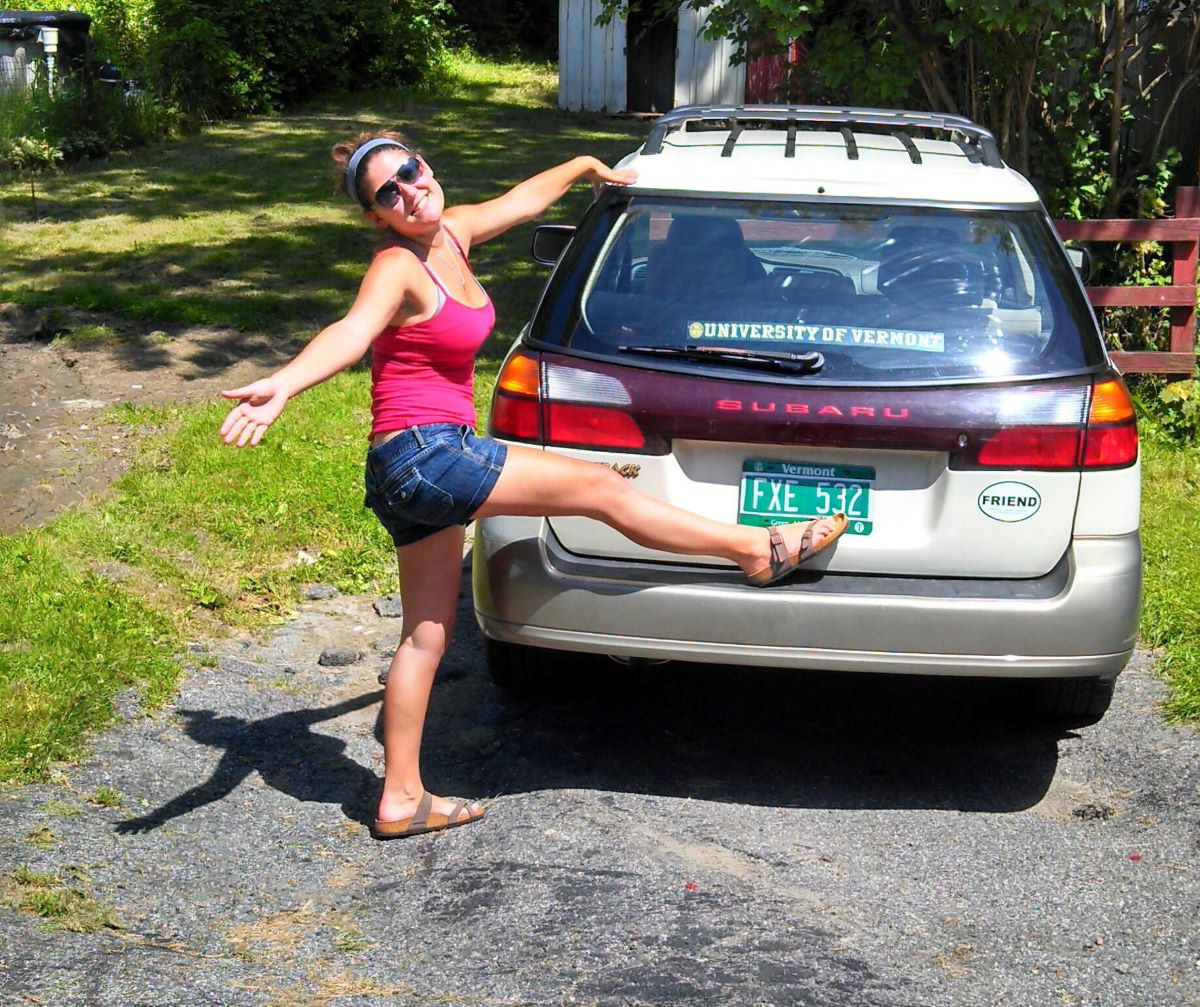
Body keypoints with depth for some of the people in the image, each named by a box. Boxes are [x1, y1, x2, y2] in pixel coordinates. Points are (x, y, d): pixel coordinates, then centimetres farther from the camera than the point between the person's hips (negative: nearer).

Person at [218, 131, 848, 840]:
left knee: (427, 635, 12)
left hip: (414, 476, 10)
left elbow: (522, 199, 28)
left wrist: (585, 166, 44)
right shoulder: (397, 268, -16)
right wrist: (284, 384, -55)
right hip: (424, 454, -10)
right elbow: (351, 332, -36)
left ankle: (402, 801, 18)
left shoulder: (452, 233, 9)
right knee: (602, 487, -3)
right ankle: (759, 548, 10)